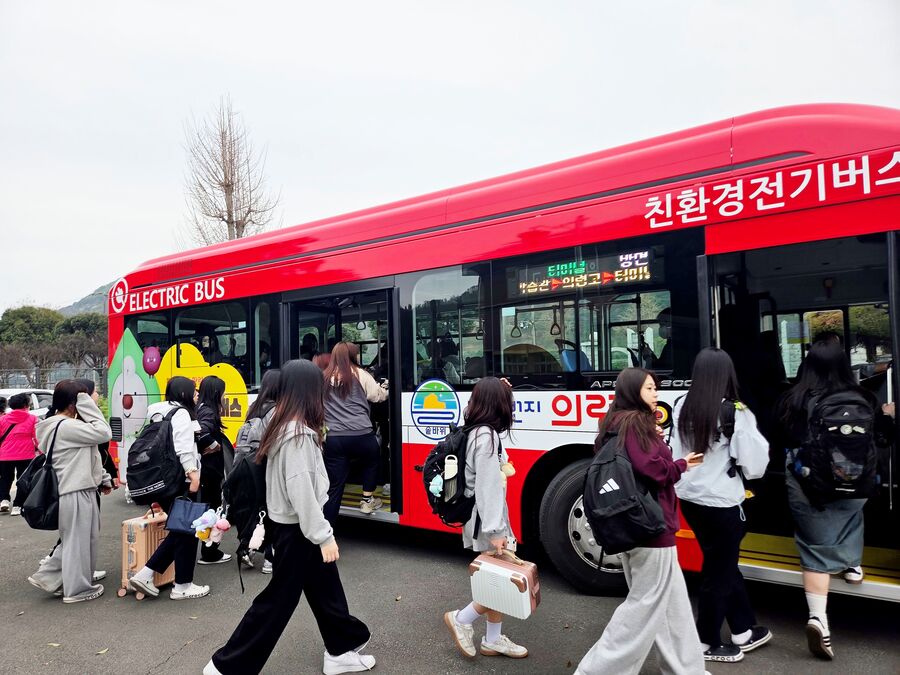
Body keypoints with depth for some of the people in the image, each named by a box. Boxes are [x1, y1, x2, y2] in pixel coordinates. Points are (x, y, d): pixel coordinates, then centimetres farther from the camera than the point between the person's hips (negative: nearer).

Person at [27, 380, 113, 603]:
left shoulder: (57, 425, 13)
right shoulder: (67, 426, -20)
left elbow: (83, 457, 16)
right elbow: (104, 433, -22)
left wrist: (102, 478, 17)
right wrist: (88, 405, -16)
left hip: (73, 490, 10)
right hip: (77, 492, -10)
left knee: (72, 539, 23)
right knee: (78, 540, 4)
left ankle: (47, 576, 27)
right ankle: (78, 589, 16)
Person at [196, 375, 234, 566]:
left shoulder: (202, 409, 10)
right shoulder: (209, 412, -18)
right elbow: (202, 433, -36)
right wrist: (214, 446, -20)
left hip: (205, 468, 9)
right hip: (210, 469, -9)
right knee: (211, 509, 2)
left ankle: (209, 550, 26)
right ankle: (209, 553, 12)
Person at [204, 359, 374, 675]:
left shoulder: (283, 427, 5)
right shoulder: (300, 435, -23)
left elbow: (296, 482, 4)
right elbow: (301, 492, -25)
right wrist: (324, 536, -21)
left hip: (291, 524, 9)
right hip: (298, 529, -9)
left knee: (325, 589, 18)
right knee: (279, 598, 4)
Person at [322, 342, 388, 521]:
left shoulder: (323, 378, 10)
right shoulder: (360, 375, 3)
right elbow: (379, 396, 13)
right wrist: (384, 388, 34)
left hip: (333, 438, 2)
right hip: (361, 435, -2)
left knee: (334, 486, 6)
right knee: (372, 460, 30)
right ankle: (367, 501, 34)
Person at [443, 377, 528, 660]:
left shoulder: (477, 432, 6)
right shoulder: (487, 437, -21)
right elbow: (487, 489, -24)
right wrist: (494, 531, -24)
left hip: (490, 520, 10)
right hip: (487, 523, -10)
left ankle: (493, 641, 26)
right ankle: (461, 619, 15)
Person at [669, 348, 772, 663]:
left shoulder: (682, 407, -1)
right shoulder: (735, 413, -18)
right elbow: (754, 466, -12)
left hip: (689, 500, 6)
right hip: (720, 504, -6)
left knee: (722, 565, 22)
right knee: (718, 573, 11)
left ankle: (744, 631, 37)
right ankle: (707, 643, 24)